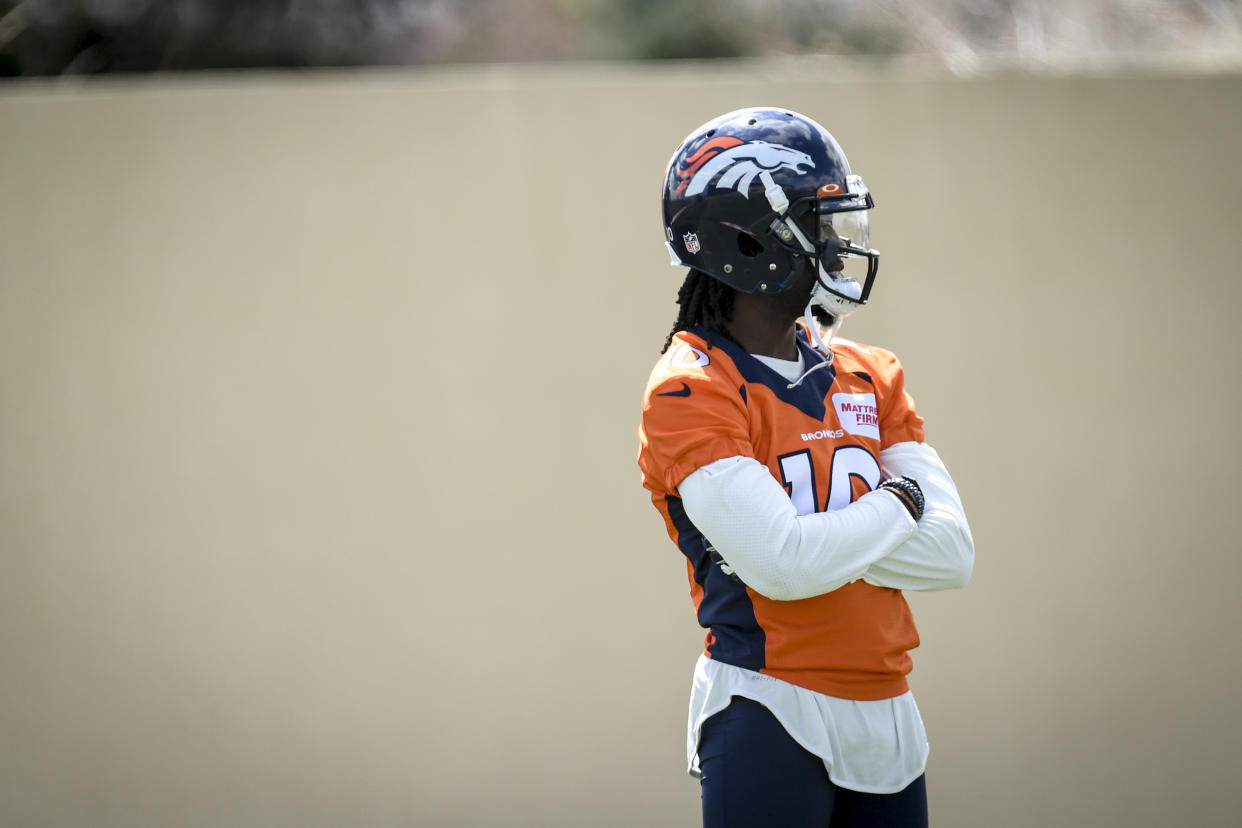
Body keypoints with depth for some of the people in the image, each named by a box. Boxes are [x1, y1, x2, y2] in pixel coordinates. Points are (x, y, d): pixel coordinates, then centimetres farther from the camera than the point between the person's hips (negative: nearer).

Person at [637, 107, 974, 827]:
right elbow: (784, 565, -21)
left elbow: (954, 554, 1)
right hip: (771, 723, -6)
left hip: (886, 717, 6)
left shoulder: (869, 378, 11)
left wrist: (824, 537, -12)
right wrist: (897, 503, -6)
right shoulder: (692, 392, -10)